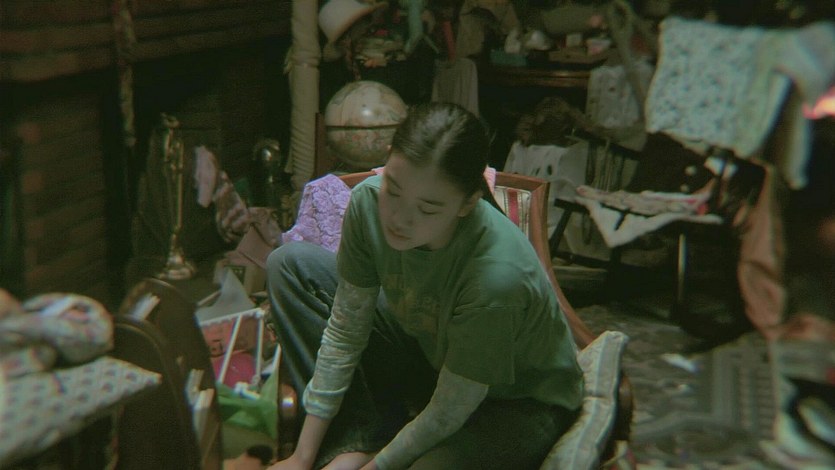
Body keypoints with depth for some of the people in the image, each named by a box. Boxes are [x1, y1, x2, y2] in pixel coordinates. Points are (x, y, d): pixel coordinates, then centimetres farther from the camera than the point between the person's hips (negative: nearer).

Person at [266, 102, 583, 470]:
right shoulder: (368, 200, -23)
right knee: (290, 264, -4)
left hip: (518, 400, -6)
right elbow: (344, 332, -13)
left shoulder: (497, 275, -39)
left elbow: (446, 417, -26)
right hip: (432, 349, 6)